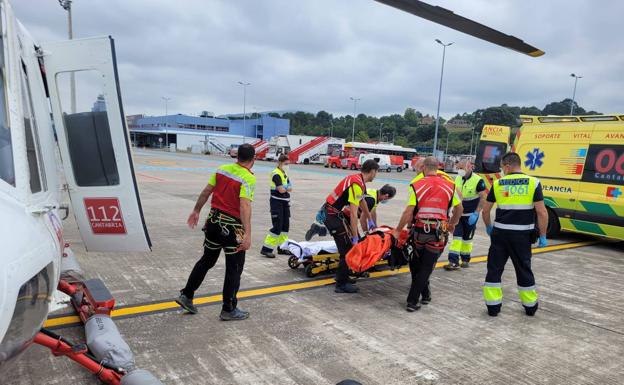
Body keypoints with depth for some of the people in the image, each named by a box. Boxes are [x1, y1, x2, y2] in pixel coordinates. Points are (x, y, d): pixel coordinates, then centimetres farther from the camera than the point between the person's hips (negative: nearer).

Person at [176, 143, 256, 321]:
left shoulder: (222, 169, 4)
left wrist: (196, 210, 24)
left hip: (213, 221, 7)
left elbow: (206, 191, 10)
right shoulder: (249, 178, -16)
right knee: (234, 269, 8)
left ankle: (186, 295, 29)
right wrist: (247, 234, -28)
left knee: (206, 260, 22)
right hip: (232, 227, -7)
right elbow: (244, 206, -26)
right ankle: (228, 309, 17)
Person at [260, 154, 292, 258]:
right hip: (276, 202, -9)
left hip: (285, 202, 9)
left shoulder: (285, 173, 14)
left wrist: (285, 189, -11)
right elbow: (281, 190, -23)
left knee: (285, 225, 13)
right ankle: (266, 249, -5)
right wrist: (287, 188, -4)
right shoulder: (276, 174, -15)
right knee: (277, 226, -11)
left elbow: (290, 188, 9)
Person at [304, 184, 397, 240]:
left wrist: (375, 228, 25)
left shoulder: (375, 193, 4)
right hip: (345, 215, -10)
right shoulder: (371, 199, -26)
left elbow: (373, 212, 18)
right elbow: (362, 219, -23)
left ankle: (318, 228, 16)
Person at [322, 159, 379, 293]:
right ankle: (341, 284, 6)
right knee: (347, 248, -4)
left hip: (332, 213, 10)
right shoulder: (357, 184, -22)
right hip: (333, 215, -10)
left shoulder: (358, 179, 9)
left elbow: (362, 201, 25)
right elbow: (353, 213, -24)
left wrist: (370, 220, 36)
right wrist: (355, 237, -19)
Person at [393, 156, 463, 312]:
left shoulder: (417, 186, -5)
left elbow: (408, 213, -10)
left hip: (419, 230, -1)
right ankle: (412, 301, 6)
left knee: (416, 264, 21)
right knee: (426, 267, 7)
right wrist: (452, 224, 29)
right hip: (438, 232, 1)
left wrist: (398, 230, 0)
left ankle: (425, 294, 30)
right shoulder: (450, 186, 3)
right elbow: (459, 209, 12)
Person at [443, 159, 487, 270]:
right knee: (456, 236, -2)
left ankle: (465, 259, 26)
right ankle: (453, 261, -2)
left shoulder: (478, 180, -16)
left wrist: (476, 214, -17)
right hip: (458, 213, 4)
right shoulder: (457, 179, 2)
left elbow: (483, 198, -13)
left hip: (470, 215, -4)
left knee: (467, 238, 8)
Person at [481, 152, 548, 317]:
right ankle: (530, 306, 29)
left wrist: (488, 227, 23)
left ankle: (493, 306, 11)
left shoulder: (498, 183, 1)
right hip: (522, 235, 0)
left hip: (500, 232, 0)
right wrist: (543, 236, 2)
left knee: (494, 268, 10)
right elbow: (542, 212, -8)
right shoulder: (533, 182, -3)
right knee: (524, 269, 14)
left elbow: (486, 210, 7)